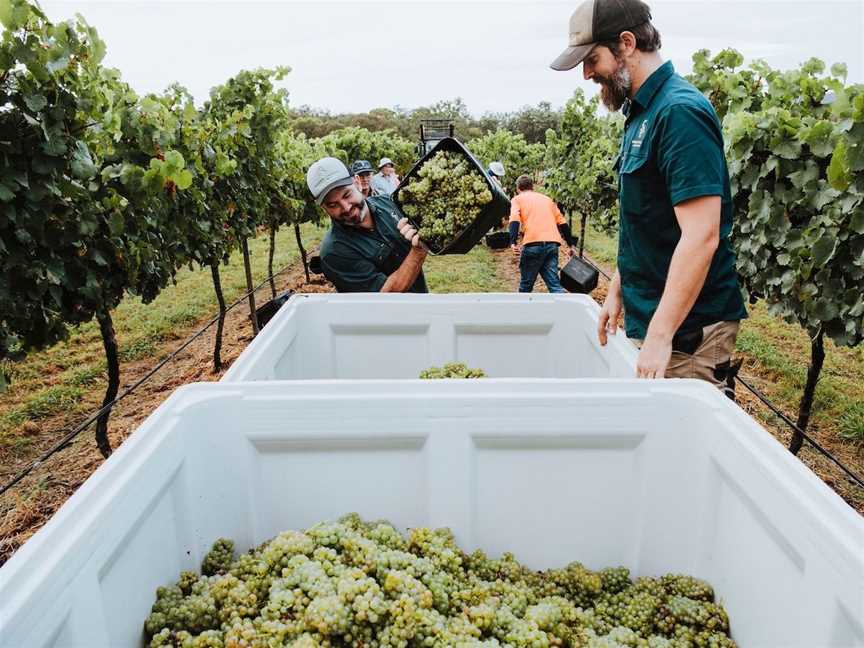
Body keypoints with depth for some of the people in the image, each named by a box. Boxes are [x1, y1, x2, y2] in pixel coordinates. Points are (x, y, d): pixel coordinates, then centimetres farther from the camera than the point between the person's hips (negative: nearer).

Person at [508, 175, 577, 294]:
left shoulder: (518, 199, 15)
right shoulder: (547, 199, 28)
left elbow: (514, 220, -5)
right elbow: (562, 223, 24)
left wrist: (513, 242, -17)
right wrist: (571, 245, 27)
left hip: (533, 244, -4)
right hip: (552, 244, 4)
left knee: (526, 285, 8)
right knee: (554, 284, 1)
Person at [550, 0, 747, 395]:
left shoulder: (680, 112, -17)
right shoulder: (641, 113, 12)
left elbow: (701, 237, -24)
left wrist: (660, 335, -24)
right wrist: (617, 289, 18)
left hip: (687, 329, -9)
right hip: (647, 317, 9)